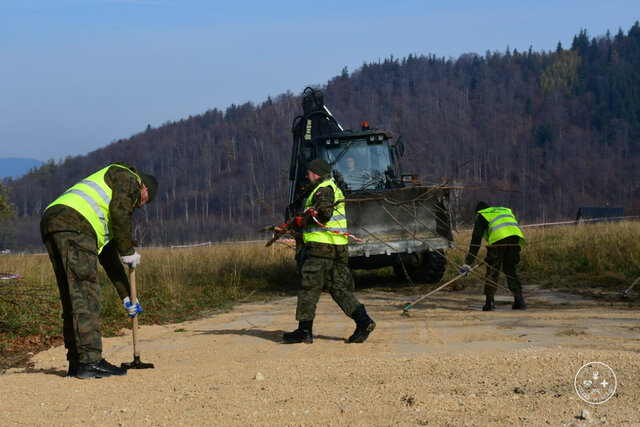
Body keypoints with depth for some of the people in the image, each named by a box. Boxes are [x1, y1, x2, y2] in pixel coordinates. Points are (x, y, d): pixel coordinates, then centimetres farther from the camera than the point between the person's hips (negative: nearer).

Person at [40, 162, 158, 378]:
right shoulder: (129, 179, 15)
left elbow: (108, 255, 38)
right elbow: (120, 212, -5)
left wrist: (126, 295, 38)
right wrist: (128, 251, 5)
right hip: (73, 224, -9)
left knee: (72, 298, 11)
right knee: (86, 296, -11)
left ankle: (76, 361, 12)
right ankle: (90, 361, -14)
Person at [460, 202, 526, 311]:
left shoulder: (482, 216, 23)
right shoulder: (506, 210, 38)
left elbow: (476, 241, 16)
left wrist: (468, 263, 15)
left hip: (498, 238, -4)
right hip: (515, 236, 4)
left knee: (492, 271, 7)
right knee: (510, 270, 16)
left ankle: (489, 302, 7)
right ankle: (519, 301, 9)